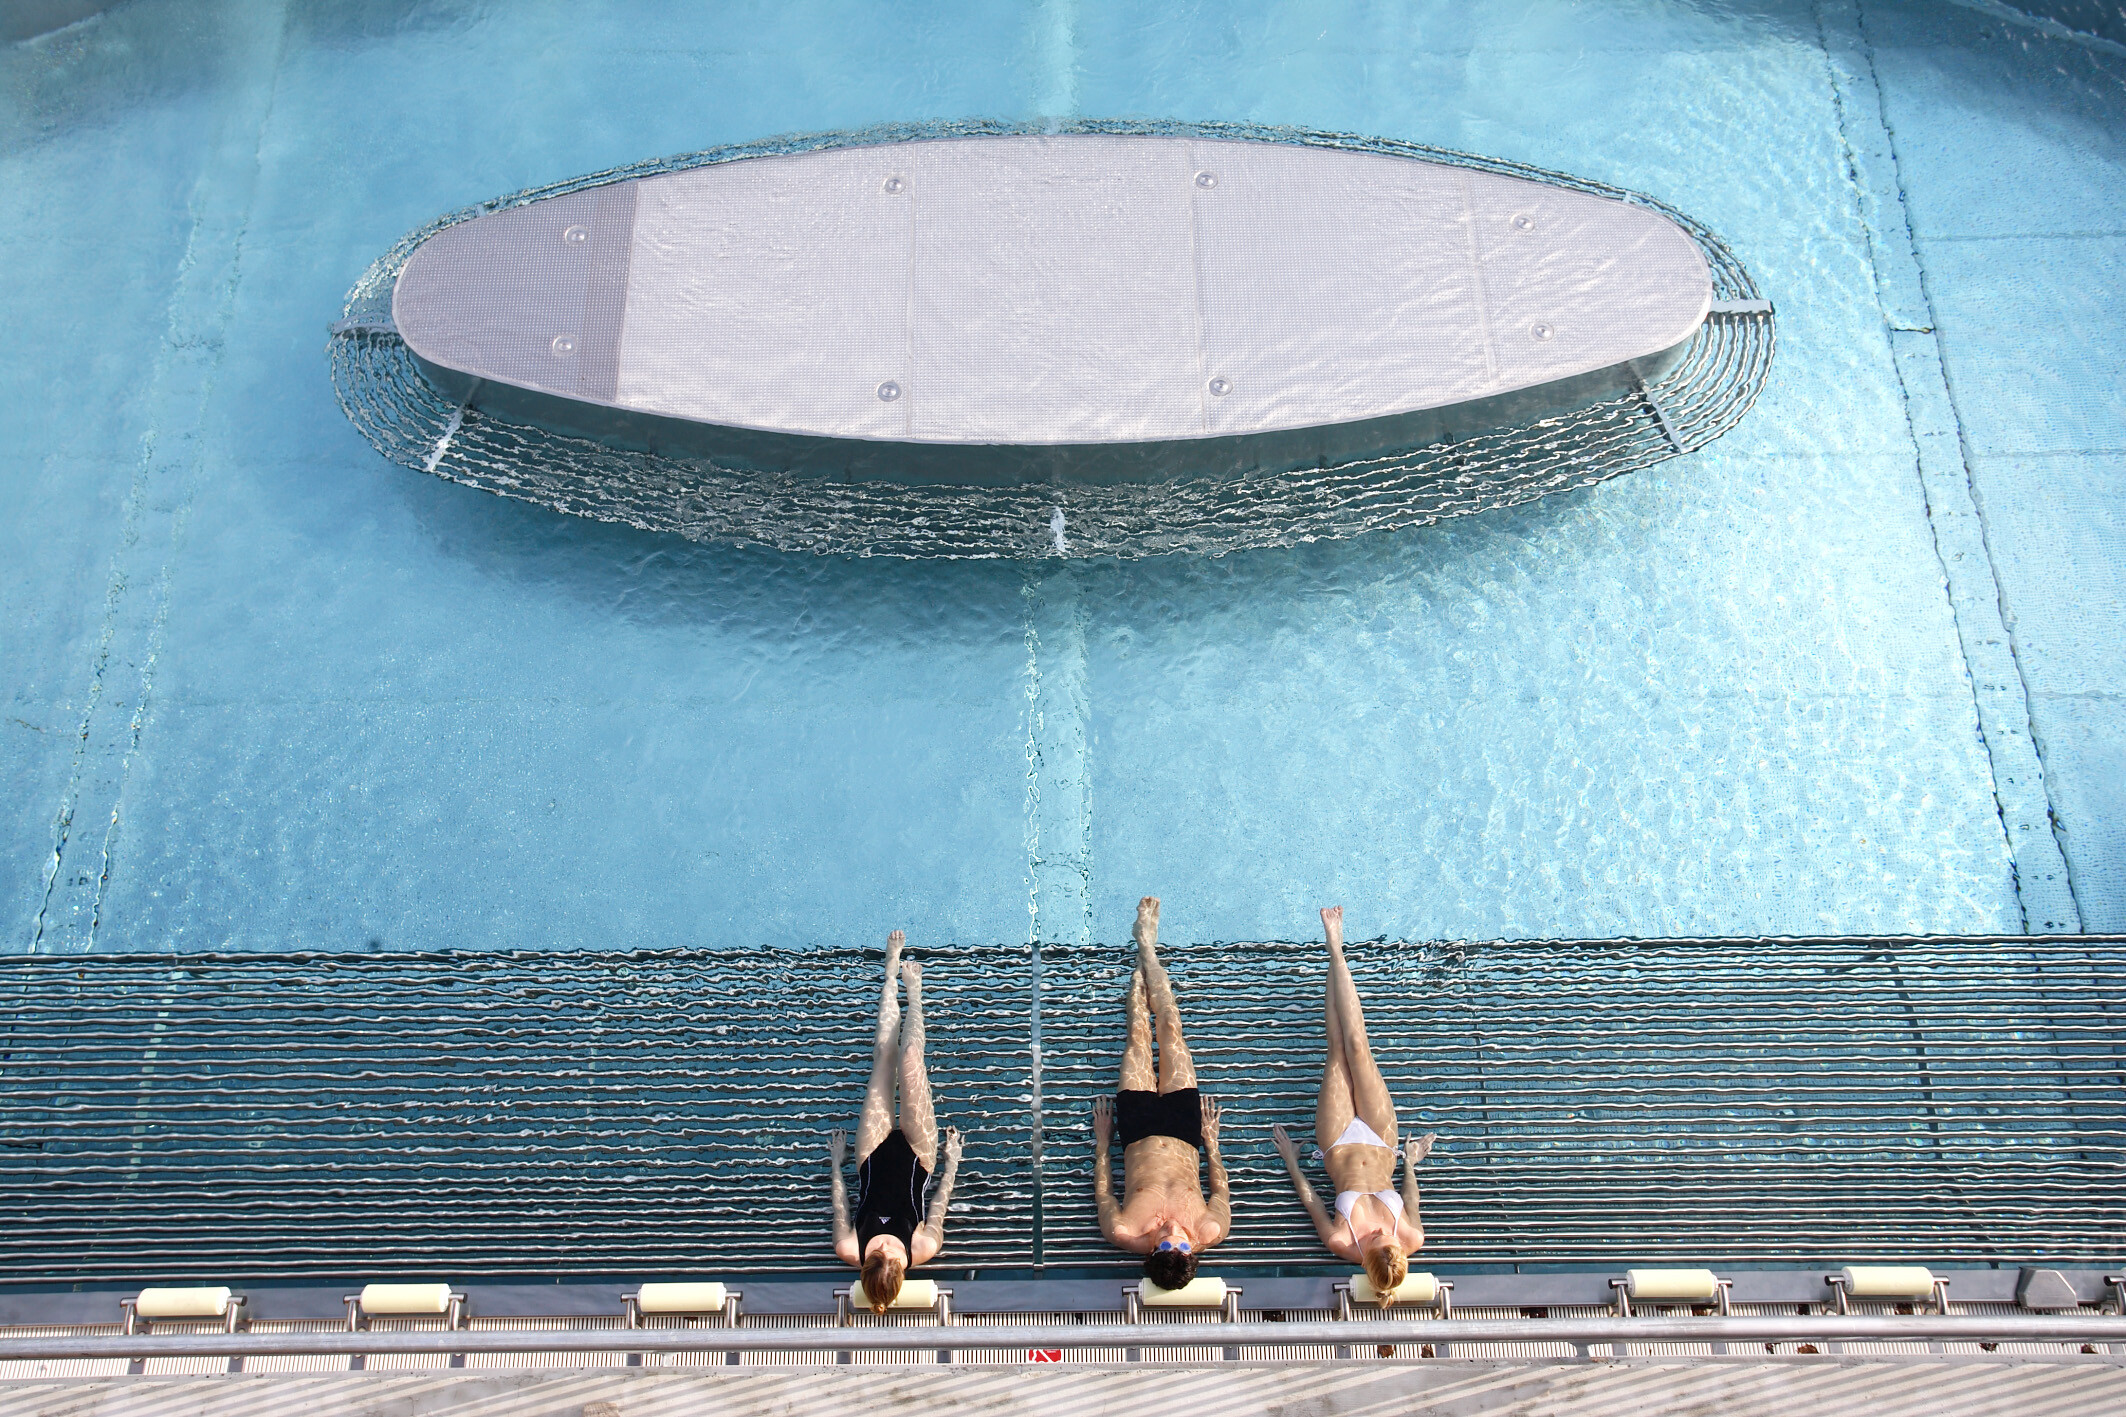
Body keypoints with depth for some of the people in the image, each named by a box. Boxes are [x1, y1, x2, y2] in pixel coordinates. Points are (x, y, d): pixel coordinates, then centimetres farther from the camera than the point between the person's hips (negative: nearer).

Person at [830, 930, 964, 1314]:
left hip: (874, 1158, 1)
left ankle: (893, 976, 27)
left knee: (885, 1055, -1)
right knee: (908, 1058, -11)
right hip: (915, 1156, 0)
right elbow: (938, 1207, -14)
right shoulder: (920, 1250, -32)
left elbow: (841, 1214, -10)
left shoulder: (852, 1252, -31)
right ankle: (913, 987, 21)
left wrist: (836, 1161, 0)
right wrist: (952, 1163, -2)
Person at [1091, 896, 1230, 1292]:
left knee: (1139, 1036, 12)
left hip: (1138, 1131, -1)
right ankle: (1147, 949, 38)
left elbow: (1103, 1194, -15)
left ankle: (1145, 957, 44)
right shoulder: (1210, 1233, -35)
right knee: (1170, 1029, 9)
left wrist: (1102, 1141, -6)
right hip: (1184, 1128, 1)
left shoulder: (1127, 1235, -37)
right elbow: (1221, 1194, -11)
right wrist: (1211, 1142, -1)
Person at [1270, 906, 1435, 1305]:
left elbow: (1310, 1198, -15)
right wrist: (1411, 1163, 6)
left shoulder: (1341, 1243, -34)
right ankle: (1335, 951, 18)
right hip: (1380, 1140, 1)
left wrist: (1291, 1162, -5)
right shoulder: (1411, 1240, -29)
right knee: (1356, 1048, -2)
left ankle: (1336, 949, 25)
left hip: (1340, 1144, -1)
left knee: (1341, 1050, 3)